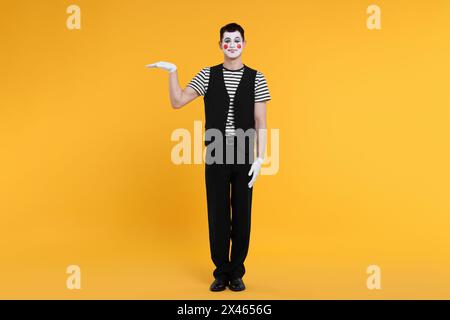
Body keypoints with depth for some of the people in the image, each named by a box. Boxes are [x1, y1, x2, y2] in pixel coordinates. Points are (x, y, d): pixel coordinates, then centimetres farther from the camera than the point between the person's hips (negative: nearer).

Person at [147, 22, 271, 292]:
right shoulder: (208, 75, 5)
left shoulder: (256, 78, 2)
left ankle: (237, 273, 22)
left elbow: (261, 124, -1)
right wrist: (172, 71, -12)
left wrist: (259, 159, -8)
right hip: (216, 157, 1)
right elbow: (177, 102, -1)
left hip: (244, 158, 0)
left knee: (242, 216, 6)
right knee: (217, 215, 6)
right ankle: (221, 272, 22)